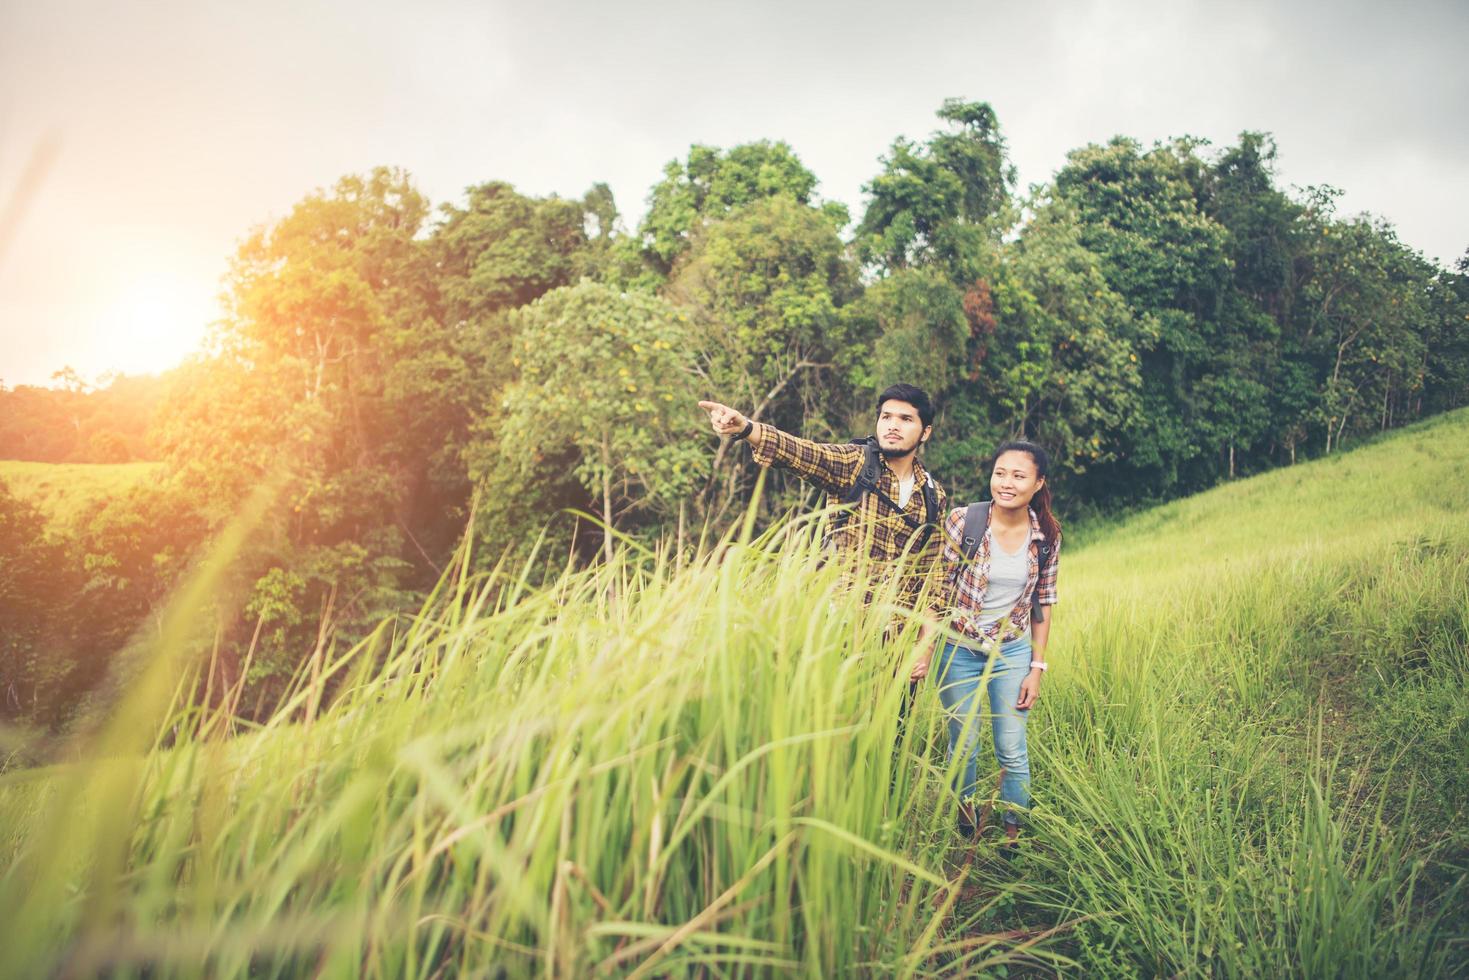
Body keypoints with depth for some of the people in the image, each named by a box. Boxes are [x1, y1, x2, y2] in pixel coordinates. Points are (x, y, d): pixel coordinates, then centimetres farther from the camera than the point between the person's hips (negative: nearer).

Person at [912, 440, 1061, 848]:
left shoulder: (1047, 536, -5)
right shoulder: (962, 522, -14)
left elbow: (1042, 605, 3)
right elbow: (938, 590, -10)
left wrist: (1037, 668, 2)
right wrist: (925, 650, -14)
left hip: (1013, 653, 2)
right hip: (959, 649, -2)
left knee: (1012, 749, 5)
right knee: (964, 744, 10)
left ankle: (1014, 832, 27)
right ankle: (964, 815, 37)